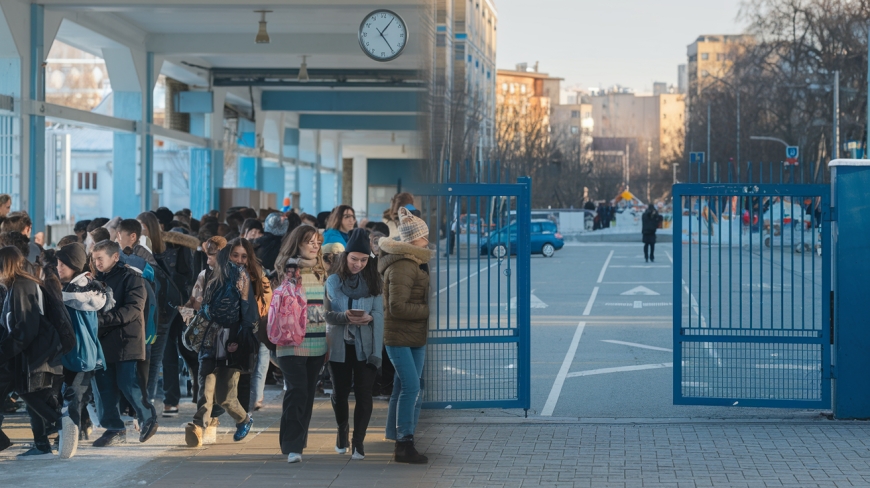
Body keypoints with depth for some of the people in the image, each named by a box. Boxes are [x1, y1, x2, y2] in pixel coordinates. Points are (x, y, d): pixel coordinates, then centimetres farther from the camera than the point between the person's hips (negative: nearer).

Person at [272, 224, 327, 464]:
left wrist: (329, 341, 15)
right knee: (297, 392, -14)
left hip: (317, 343, 6)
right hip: (293, 343, -6)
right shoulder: (288, 270, -3)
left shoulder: (320, 272, 14)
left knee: (308, 394, 9)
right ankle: (292, 446, -13)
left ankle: (298, 441, 19)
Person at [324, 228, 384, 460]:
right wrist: (345, 317, -21)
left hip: (364, 345, -1)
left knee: (363, 393, -6)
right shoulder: (333, 281, 2)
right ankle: (342, 429, 37)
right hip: (339, 344, 1)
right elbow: (326, 314, -4)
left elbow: (379, 313, -1)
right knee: (340, 391, 9)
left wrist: (369, 318, -21)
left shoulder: (373, 282, 2)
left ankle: (358, 441, 3)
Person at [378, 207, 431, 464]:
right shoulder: (402, 267, -17)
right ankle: (404, 443, -10)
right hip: (399, 337, -10)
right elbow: (398, 307, -22)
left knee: (404, 388, 12)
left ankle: (401, 443, 17)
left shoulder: (415, 264, 15)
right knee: (411, 387, -13)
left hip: (415, 339, 10)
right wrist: (428, 311, -16)